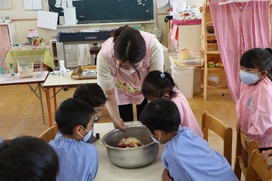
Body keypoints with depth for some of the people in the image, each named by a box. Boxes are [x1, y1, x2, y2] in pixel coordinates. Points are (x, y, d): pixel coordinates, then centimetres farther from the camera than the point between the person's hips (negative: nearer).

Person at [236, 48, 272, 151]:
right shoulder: (247, 83, -5)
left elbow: (263, 116, -31)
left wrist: (252, 134, -24)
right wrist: (240, 119, 14)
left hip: (263, 139, -8)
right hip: (249, 134, 8)